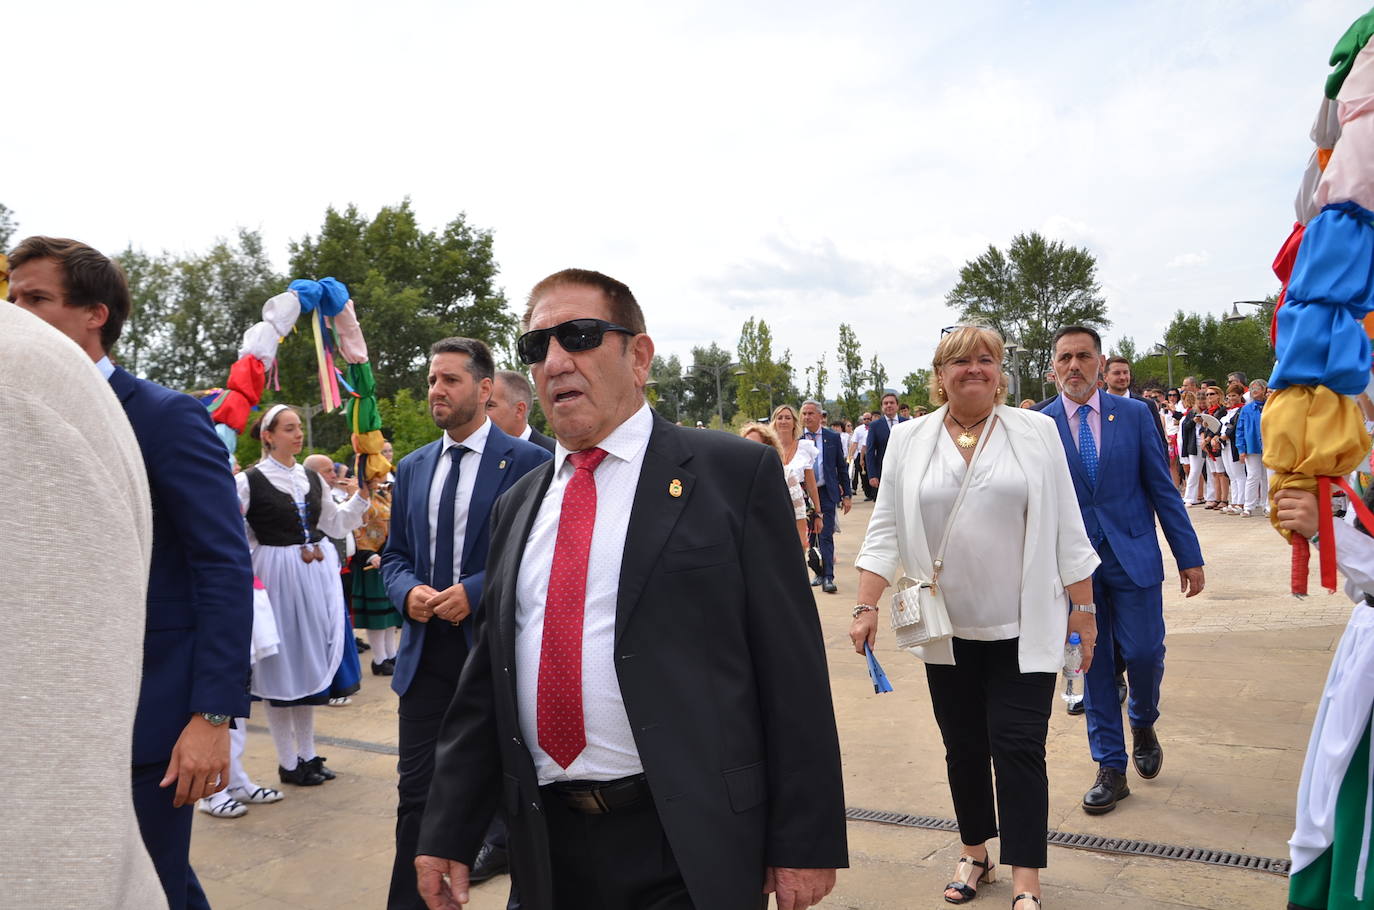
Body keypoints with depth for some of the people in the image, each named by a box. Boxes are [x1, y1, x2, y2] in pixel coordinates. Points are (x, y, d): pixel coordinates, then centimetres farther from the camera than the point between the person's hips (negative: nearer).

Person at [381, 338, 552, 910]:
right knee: (416, 790, 9)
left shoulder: (528, 462, -8)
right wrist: (406, 591, -7)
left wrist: (475, 591, -20)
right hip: (426, 648, 4)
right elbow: (395, 554, 15)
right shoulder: (412, 468, 10)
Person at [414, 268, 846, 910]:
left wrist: (807, 842, -9)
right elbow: (485, 680, 12)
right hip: (546, 845, 5)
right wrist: (449, 834, 10)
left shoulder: (734, 472, -7)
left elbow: (792, 669, -8)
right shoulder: (518, 504, 10)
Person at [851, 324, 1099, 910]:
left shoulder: (1036, 433, 0)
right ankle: (974, 855, 32)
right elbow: (885, 530, 1)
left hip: (1024, 629, -2)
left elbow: (1065, 528, 1)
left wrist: (1083, 608, 1)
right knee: (963, 748, 14)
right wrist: (867, 606, -6)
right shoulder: (908, 443, 2)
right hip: (948, 631, 2)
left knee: (1018, 748, -2)